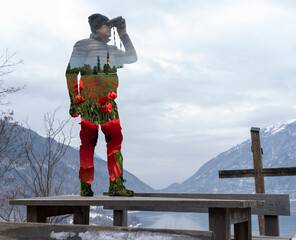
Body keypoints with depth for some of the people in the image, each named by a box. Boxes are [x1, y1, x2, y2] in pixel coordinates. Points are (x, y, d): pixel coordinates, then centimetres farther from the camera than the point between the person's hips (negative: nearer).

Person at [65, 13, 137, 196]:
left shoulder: (112, 50, 21)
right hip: (88, 102, -6)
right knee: (88, 142, -1)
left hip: (108, 103, 6)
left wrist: (123, 34, 21)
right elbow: (71, 72, -3)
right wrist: (74, 99, -10)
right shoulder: (84, 45, 1)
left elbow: (132, 57, 26)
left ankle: (116, 185, 4)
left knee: (115, 140, 0)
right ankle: (86, 186, 6)